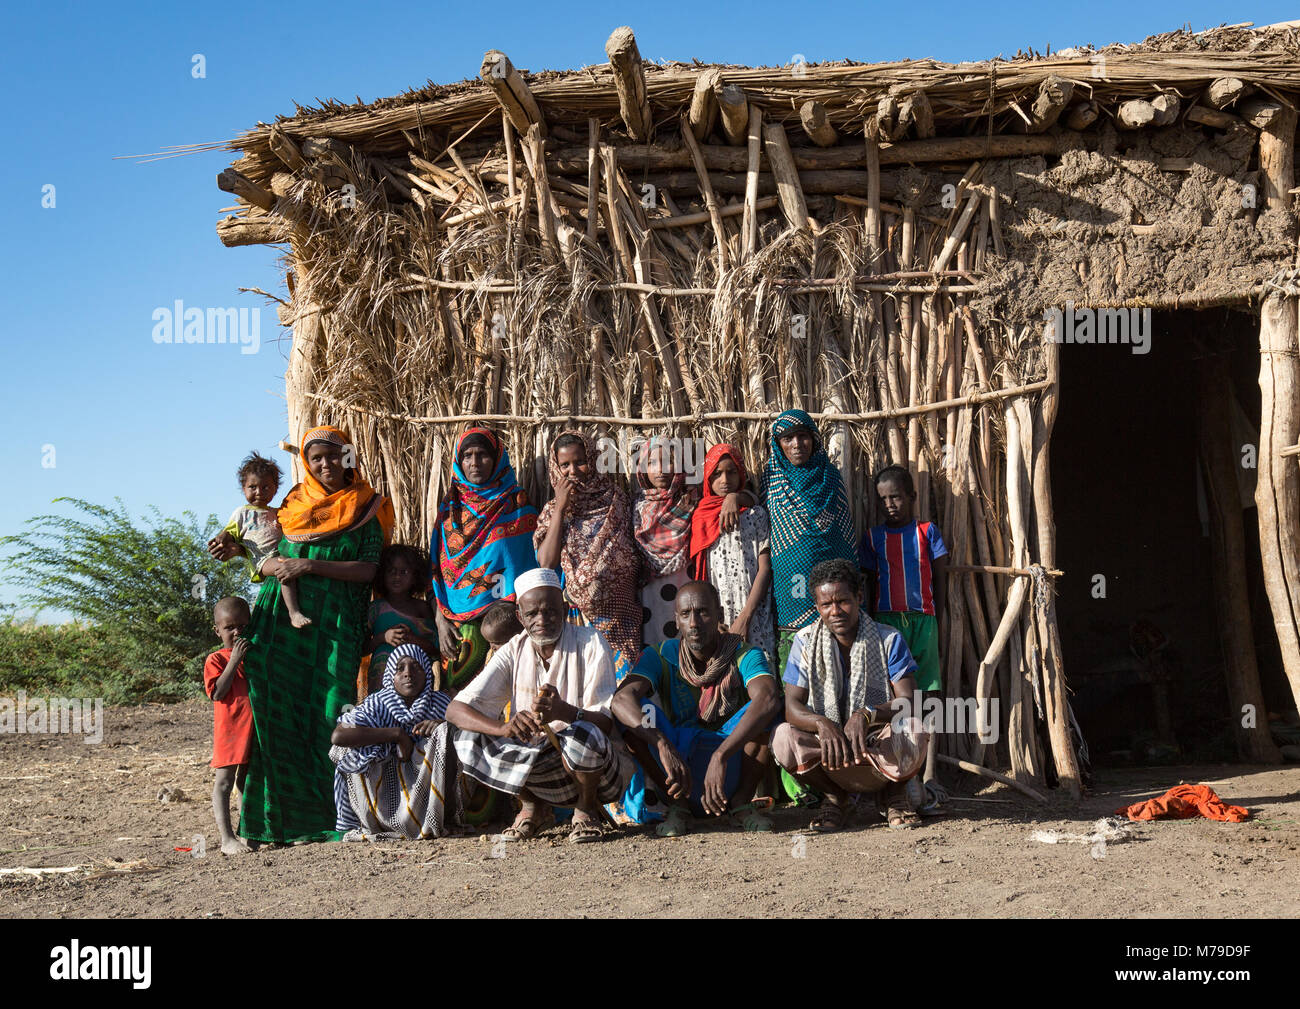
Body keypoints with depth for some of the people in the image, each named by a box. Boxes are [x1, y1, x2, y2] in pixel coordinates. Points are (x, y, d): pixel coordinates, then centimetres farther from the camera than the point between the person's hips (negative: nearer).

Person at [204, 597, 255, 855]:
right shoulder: (215, 660, -4)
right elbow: (217, 693, -18)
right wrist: (234, 660, -20)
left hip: (255, 727, 6)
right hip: (230, 729, -6)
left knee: (246, 780, 16)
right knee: (224, 781, -6)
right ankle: (227, 838, -7)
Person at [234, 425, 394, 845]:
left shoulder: (365, 508, 7)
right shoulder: (293, 504, 18)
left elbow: (368, 570, -4)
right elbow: (264, 554, 22)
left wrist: (309, 565, -11)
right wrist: (272, 565, -1)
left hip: (333, 623, -3)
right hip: (280, 621, 3)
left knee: (328, 714, -10)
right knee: (277, 713, -4)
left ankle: (330, 815, -5)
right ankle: (281, 815, 0)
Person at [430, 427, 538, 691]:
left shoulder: (517, 504, 4)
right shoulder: (450, 506, 13)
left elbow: (529, 566, 0)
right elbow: (436, 568, 11)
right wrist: (441, 620, 0)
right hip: (458, 624, 2)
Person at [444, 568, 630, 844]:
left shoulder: (590, 643, -11)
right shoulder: (514, 652, -3)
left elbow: (607, 723, -20)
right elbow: (455, 710, -12)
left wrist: (564, 711, -42)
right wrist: (504, 727, -33)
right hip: (538, 768, 3)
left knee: (583, 734, -37)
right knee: (467, 739, -18)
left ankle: (587, 809, -3)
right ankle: (533, 808, 6)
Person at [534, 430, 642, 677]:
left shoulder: (615, 499, 7)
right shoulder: (553, 510, 11)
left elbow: (636, 559, 10)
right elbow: (546, 563, -5)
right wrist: (560, 509, -4)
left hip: (619, 610, -1)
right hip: (577, 615, 1)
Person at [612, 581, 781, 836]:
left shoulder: (744, 656, -10)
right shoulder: (661, 657, -6)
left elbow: (768, 699, -32)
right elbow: (622, 698, -25)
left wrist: (720, 757, -46)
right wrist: (663, 745, -43)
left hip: (733, 764, -1)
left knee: (765, 711, -25)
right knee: (640, 712, -22)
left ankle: (742, 801, -8)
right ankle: (677, 805, -9)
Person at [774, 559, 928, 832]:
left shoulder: (889, 640, -5)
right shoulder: (806, 642, -2)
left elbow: (909, 702, -16)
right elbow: (792, 706, -11)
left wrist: (867, 715, -37)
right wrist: (822, 724, -35)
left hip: (879, 748, -1)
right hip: (826, 739, 1)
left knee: (912, 731, -35)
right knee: (783, 737, -30)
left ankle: (893, 792, 0)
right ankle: (834, 796, 0)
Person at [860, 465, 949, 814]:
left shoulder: (927, 532, 9)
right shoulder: (873, 537, 12)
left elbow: (940, 579, 10)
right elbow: (868, 585, 14)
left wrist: (937, 623, 2)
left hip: (923, 619, -1)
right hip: (886, 621, 1)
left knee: (928, 696, -4)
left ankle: (929, 779, -3)